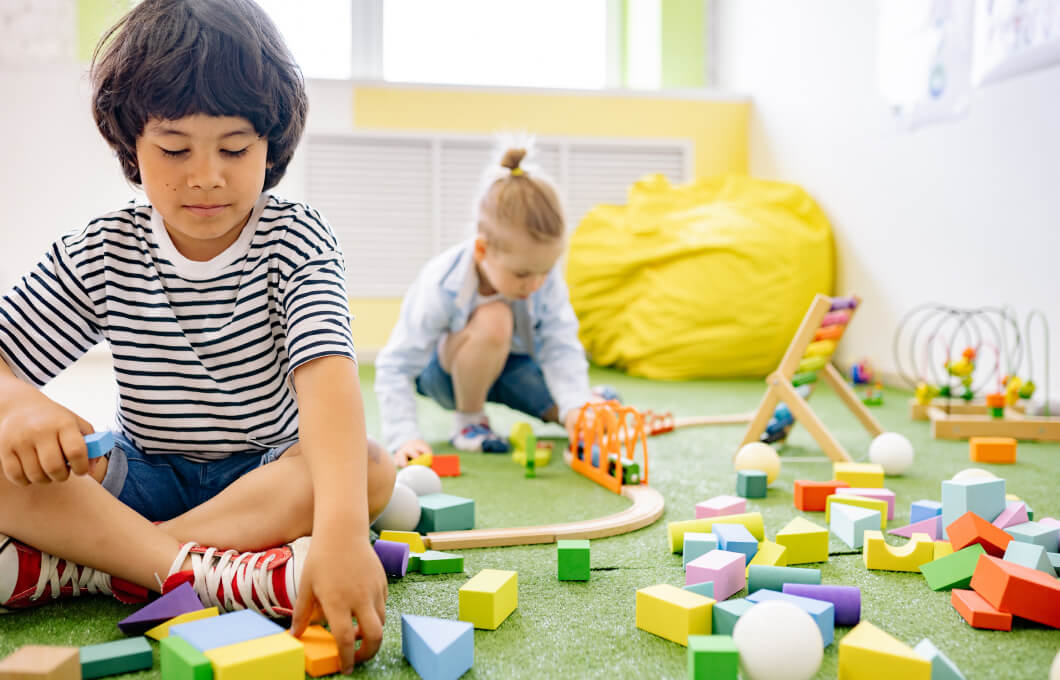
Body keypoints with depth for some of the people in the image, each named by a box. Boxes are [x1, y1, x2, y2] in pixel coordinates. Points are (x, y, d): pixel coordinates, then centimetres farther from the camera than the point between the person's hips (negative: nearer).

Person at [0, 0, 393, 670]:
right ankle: (199, 570, -35)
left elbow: (326, 369, -31)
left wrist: (338, 528, -49)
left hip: (273, 474, -1)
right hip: (142, 479, 2)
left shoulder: (298, 240, -14)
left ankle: (78, 566, -32)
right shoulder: (98, 256, -5)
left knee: (372, 466, -33)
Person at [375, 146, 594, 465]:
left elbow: (561, 347, -24)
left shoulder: (546, 277, -26)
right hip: (442, 371, -3)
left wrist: (575, 406, -40)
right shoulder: (441, 286, -35)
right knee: (493, 320, -37)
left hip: (508, 362, 3)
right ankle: (468, 420, -14)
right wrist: (403, 438, -38)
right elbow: (395, 367, -30)